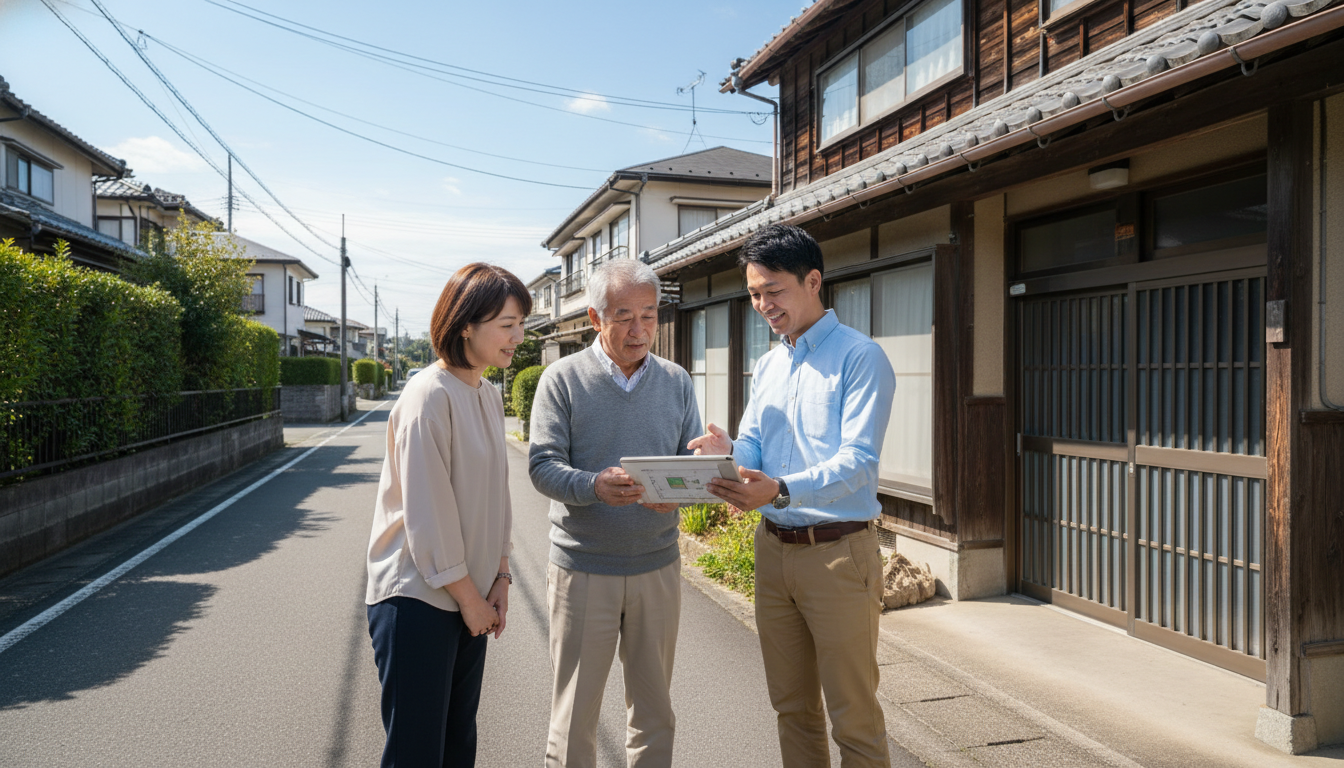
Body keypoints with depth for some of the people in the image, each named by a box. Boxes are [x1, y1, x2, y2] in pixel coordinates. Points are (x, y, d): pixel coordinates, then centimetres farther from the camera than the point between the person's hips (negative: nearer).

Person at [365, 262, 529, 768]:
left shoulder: (489, 396, 9)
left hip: (468, 596, 8)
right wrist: (468, 595, -11)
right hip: (417, 597, -8)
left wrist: (500, 579, 8)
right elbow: (426, 511, -18)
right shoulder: (430, 395, -17)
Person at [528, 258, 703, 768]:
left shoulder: (676, 381, 6)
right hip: (583, 569, -3)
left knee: (654, 709, 15)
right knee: (575, 712, 8)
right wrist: (594, 486, -30)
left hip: (658, 566, 3)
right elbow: (543, 465, -10)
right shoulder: (563, 379, -4)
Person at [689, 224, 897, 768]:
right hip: (773, 548, 7)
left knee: (853, 717, 3)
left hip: (838, 553, -6)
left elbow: (858, 461, -20)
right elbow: (753, 450, 10)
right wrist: (728, 452, -14)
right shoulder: (767, 367, 14)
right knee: (791, 706, 17)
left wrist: (781, 491, -35)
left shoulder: (860, 357, -9)